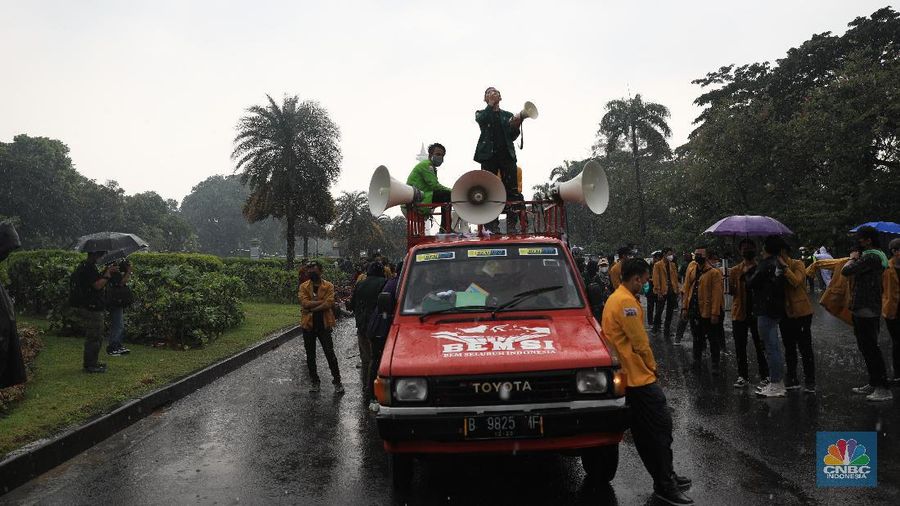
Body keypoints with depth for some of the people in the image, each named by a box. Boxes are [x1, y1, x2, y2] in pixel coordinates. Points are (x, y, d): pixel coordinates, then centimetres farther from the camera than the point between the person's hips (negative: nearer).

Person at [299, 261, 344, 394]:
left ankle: (337, 381, 10)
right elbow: (305, 302, -14)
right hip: (308, 325, 3)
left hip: (324, 324, -2)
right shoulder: (303, 286, 2)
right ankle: (314, 381, 26)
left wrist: (312, 308, -18)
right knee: (310, 355, 12)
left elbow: (329, 303, -17)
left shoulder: (328, 286, -3)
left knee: (330, 354, 0)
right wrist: (321, 301, -19)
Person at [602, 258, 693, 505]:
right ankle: (665, 485, 2)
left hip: (630, 377, 11)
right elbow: (640, 342, -16)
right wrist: (652, 365, 0)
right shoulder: (626, 302, -19)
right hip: (639, 376, -11)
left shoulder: (616, 298, 15)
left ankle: (665, 477, 26)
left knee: (645, 432, 15)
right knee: (661, 427, -4)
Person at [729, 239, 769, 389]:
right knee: (740, 348, 6)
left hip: (758, 314, -1)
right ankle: (743, 376, 14)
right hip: (740, 314, 1)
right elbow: (731, 292, -2)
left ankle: (764, 375, 15)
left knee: (760, 347, 5)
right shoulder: (735, 270, 5)